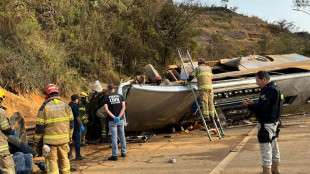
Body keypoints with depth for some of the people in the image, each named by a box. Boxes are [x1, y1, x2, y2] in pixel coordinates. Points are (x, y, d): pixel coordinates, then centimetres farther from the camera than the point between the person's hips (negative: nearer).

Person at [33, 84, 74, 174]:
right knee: (64, 158, 18)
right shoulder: (66, 106, 4)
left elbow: (39, 127, -7)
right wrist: (70, 136, 21)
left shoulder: (44, 107, -8)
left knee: (51, 161, 4)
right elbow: (71, 123, 9)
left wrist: (36, 141, 4)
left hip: (50, 140, -4)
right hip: (64, 139, 4)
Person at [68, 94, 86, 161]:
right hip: (75, 126, -8)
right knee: (77, 141, -2)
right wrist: (81, 125, -13)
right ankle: (78, 156, 1)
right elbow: (77, 117, -18)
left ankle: (69, 154, 16)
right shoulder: (75, 106, -14)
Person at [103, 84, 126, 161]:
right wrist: (119, 117, -13)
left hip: (112, 121, -3)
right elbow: (124, 107, -6)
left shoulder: (106, 97, -1)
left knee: (114, 137, -2)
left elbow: (106, 109, -12)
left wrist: (114, 117, -15)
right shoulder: (120, 96, 6)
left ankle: (114, 155, 0)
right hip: (121, 120, 3)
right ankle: (123, 152, 23)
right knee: (122, 136, 14)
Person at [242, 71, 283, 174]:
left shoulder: (268, 91, -21)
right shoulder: (276, 88, 13)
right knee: (273, 144, 20)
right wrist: (252, 103, 10)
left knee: (265, 146, -2)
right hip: (274, 122, 11)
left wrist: (248, 105, -11)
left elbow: (261, 107, -26)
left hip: (266, 124, -11)